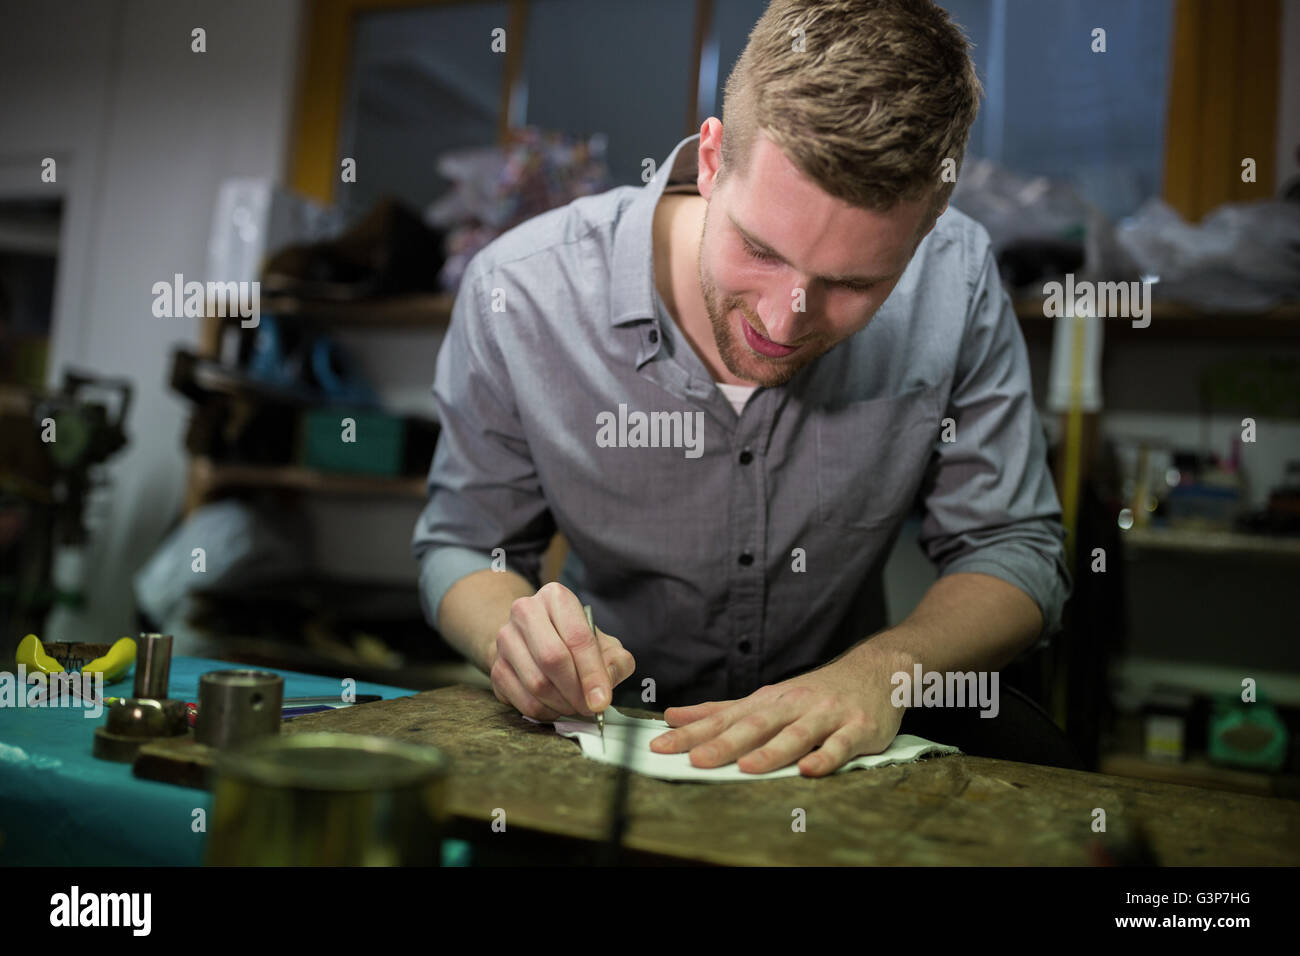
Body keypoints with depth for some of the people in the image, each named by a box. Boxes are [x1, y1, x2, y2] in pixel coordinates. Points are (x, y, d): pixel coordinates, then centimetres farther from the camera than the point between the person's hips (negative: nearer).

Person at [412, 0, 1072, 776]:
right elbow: (464, 544, -5)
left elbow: (1015, 549, -10)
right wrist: (513, 633, -27)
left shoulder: (955, 281, -17)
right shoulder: (520, 296, -20)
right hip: (615, 735, 1)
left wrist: (885, 669, -29)